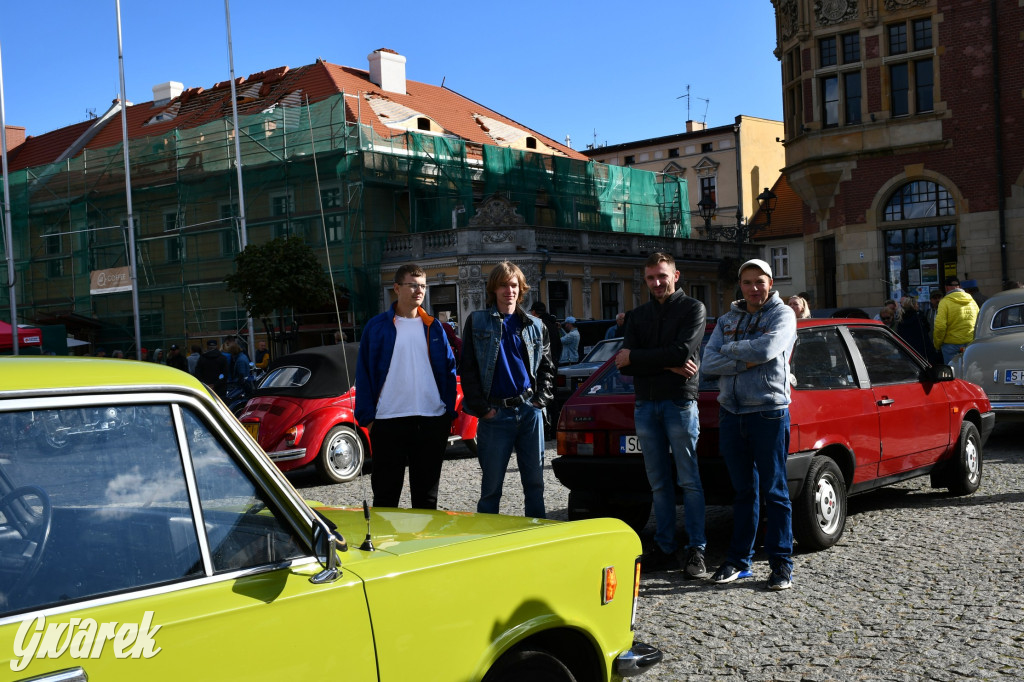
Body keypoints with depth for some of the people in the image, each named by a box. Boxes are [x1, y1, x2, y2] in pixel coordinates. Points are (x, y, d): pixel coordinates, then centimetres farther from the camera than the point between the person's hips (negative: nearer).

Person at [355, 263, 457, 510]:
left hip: (432, 421, 3)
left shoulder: (433, 327, 10)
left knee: (427, 492, 12)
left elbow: (449, 370, 10)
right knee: (386, 493, 4)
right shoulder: (376, 327, 2)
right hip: (389, 422, -2)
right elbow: (364, 375, 0)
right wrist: (367, 417, -6)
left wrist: (449, 412, 2)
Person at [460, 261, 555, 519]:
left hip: (530, 411, 3)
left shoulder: (535, 326, 12)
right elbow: (467, 369, 0)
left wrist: (541, 399, 2)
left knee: (535, 482, 7)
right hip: (495, 414, -2)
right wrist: (481, 408, -6)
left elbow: (547, 367, 16)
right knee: (491, 486, 2)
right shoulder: (477, 322, 4)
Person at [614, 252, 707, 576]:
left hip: (680, 402, -5)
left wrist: (636, 358, -5)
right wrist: (667, 365, -11)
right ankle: (665, 549, 12)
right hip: (645, 405, 5)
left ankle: (696, 550, 0)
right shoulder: (638, 315, 17)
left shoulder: (692, 308, 3)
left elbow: (683, 351, -12)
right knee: (659, 484, 7)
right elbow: (625, 364, 4)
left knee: (689, 481, -4)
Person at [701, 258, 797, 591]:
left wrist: (729, 350, -5)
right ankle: (739, 560, 17)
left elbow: (767, 349, -20)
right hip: (731, 413, 5)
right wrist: (746, 362, -12)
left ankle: (781, 563, 6)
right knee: (744, 491, 11)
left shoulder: (782, 314, 0)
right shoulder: (727, 320, 14)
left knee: (774, 491, 0)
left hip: (769, 412, -5)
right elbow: (708, 363, 1)